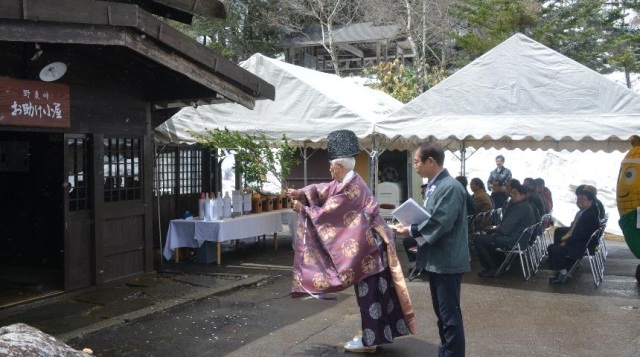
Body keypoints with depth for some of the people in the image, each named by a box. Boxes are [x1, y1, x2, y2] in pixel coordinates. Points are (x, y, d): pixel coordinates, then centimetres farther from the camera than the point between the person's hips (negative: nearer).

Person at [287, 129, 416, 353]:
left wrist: (302, 209, -4)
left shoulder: (351, 188, -21)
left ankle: (370, 340, 8)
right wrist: (300, 194, -7)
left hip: (367, 247, -10)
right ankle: (377, 333, 25)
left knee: (368, 293, -1)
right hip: (368, 245, 10)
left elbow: (326, 211, -16)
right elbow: (322, 190, 6)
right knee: (374, 291, 15)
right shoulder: (348, 182, 9)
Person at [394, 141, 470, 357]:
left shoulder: (450, 187, -19)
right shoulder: (434, 186, 11)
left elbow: (439, 224, -24)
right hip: (436, 260, 10)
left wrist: (410, 231, -14)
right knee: (441, 313, 19)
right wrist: (411, 227, -1)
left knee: (450, 315, -2)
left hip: (447, 262, -10)